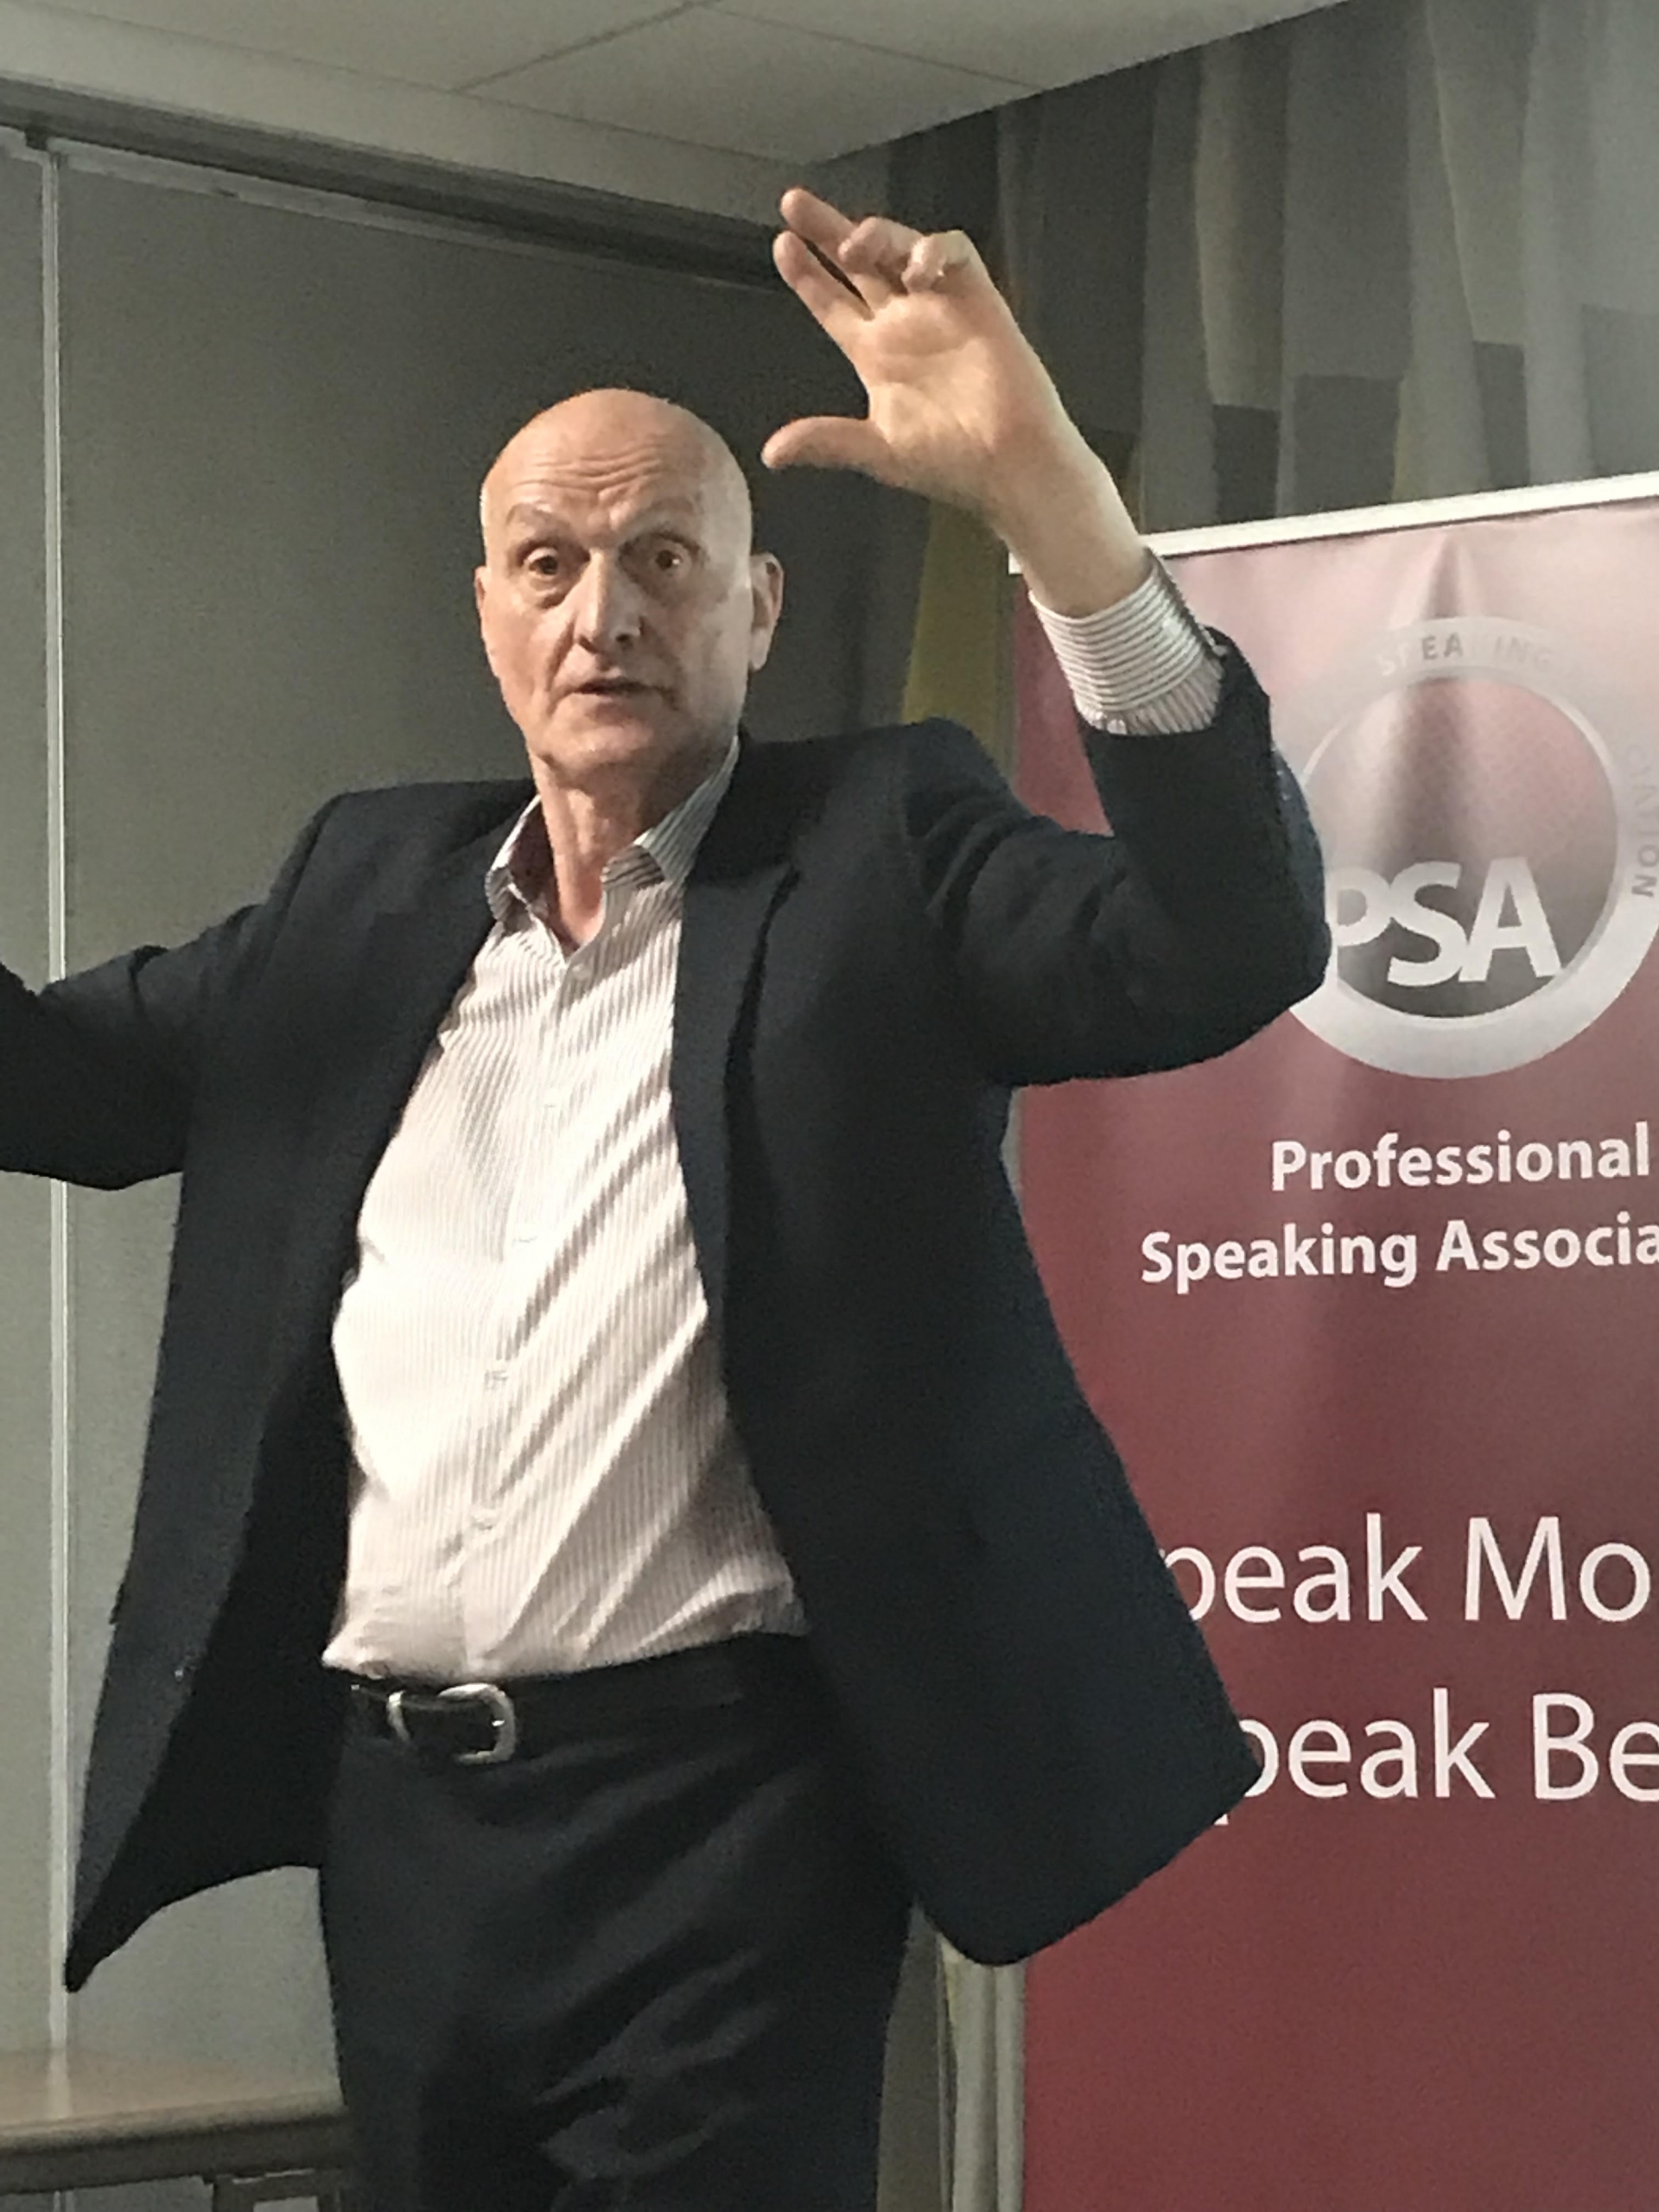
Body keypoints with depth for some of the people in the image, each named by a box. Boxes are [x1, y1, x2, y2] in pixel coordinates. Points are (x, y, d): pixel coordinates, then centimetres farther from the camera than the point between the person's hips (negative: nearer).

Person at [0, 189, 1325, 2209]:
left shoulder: (878, 851, 0)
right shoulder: (371, 877, 14)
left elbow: (1229, 944, -16)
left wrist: (1042, 489, -26)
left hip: (718, 1804, -5)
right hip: (388, 1807, 5)